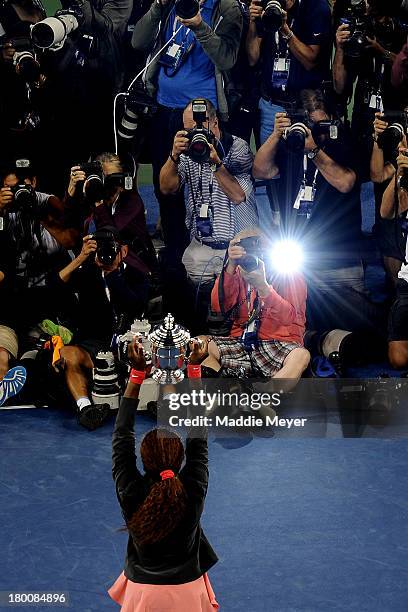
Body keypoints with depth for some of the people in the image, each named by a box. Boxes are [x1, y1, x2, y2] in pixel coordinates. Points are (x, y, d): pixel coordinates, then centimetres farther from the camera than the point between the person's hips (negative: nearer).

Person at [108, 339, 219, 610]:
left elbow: (121, 437, -14)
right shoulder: (194, 491, -23)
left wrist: (137, 372, -14)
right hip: (187, 589, 0)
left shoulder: (131, 493, -24)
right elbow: (199, 440, -12)